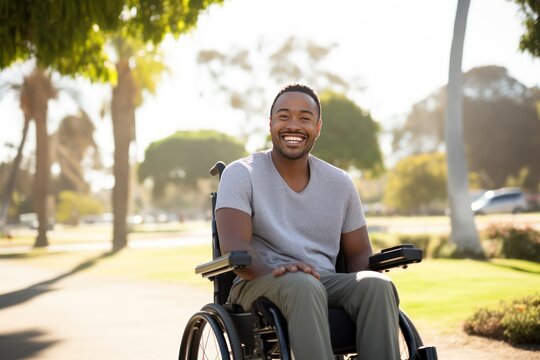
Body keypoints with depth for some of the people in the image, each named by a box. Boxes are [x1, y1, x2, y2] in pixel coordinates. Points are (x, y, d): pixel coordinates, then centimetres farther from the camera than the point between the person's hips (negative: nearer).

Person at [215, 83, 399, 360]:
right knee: (303, 285, -38)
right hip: (258, 284, -4)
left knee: (377, 284, -27)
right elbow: (233, 246, -13)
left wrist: (361, 289, -9)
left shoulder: (340, 183, 13)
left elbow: (359, 252, 16)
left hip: (327, 284, 4)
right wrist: (273, 272, -34)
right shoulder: (241, 174, 0)